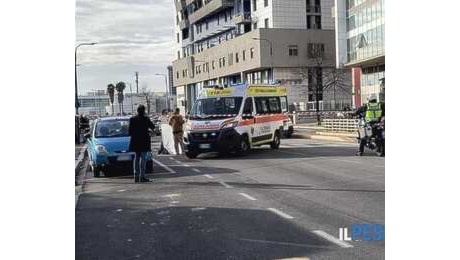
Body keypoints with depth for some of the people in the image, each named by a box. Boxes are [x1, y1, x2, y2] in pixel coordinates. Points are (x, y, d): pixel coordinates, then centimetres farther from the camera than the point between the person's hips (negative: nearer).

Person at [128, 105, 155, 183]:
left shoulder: (132, 119, 2)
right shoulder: (145, 119, -11)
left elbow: (129, 131, 2)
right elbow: (153, 127, 0)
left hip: (135, 141, 5)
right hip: (144, 141, -5)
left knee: (136, 158, 14)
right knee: (143, 158, -2)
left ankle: (136, 176, 16)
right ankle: (142, 176, -6)